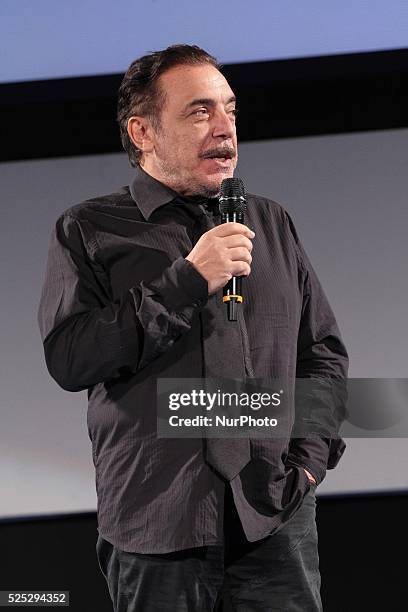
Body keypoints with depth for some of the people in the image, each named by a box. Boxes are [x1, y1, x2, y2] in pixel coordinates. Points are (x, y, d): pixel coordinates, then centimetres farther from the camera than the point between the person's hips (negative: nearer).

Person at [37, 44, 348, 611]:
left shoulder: (271, 223, 14)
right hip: (155, 524, -2)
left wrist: (311, 457, 1)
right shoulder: (89, 231, 3)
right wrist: (187, 281, -13)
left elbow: (324, 351, 16)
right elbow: (68, 359, -10)